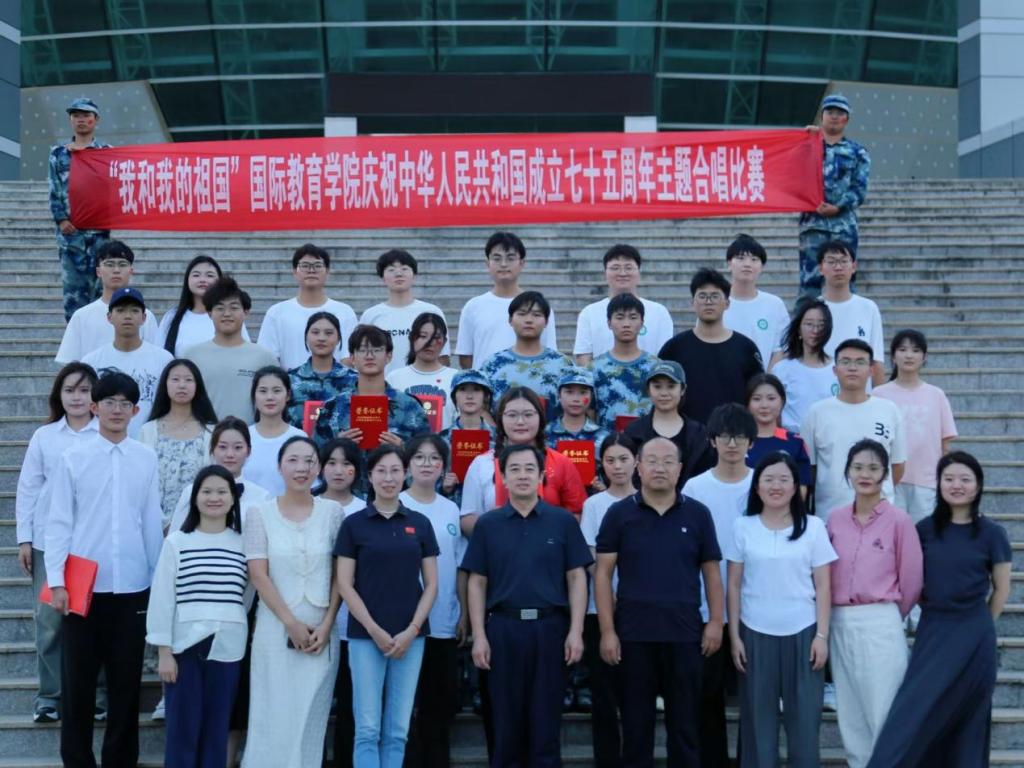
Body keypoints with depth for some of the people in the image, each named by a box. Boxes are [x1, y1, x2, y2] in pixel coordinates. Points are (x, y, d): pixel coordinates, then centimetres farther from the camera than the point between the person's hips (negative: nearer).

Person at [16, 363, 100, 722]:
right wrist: (24, 539, 4)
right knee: (49, 620, 3)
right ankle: (50, 696, 14)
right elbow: (28, 489, 8)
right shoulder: (43, 436, 5)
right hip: (49, 542, 2)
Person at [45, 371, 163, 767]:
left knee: (126, 680, 10)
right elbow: (59, 523, -2)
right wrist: (56, 580, -8)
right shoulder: (73, 458, -2)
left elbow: (152, 522, 5)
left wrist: (159, 578, 7)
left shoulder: (146, 459, 2)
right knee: (77, 680, 6)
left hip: (132, 586, 1)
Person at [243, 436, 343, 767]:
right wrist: (291, 623, -10)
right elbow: (258, 575, -5)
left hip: (320, 630, 1)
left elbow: (339, 575, 3)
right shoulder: (260, 514, 0)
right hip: (276, 629, -1)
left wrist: (326, 625, -6)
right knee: (274, 716, 1)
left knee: (312, 717, 5)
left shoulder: (332, 512, 4)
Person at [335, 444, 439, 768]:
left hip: (411, 636, 2)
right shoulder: (354, 523, 0)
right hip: (365, 635, -2)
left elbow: (431, 584, 6)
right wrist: (375, 630, -10)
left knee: (397, 729, 7)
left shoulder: (420, 524, 7)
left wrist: (412, 630, -6)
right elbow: (345, 585, -3)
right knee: (368, 728, -2)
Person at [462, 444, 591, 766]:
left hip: (550, 626, 0)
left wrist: (576, 631, -5)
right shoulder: (487, 524, 6)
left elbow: (576, 578, 3)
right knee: (505, 720, 7)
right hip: (503, 627, 1)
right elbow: (477, 583, 5)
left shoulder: (563, 521, 4)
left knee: (546, 719, 4)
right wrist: (479, 636, -2)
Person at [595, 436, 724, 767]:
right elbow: (602, 573, 0)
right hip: (633, 632, -1)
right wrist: (607, 630, -5)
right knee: (636, 721, 7)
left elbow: (711, 572, 9)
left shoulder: (698, 514, 5)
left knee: (685, 721, 7)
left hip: (685, 631, 1)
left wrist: (716, 621, -1)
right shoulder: (619, 513, 1)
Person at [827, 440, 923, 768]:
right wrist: (838, 615, 10)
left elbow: (911, 579, -2)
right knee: (850, 713, 11)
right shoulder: (835, 520, 6)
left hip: (881, 625, -5)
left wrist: (890, 614, 9)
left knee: (882, 711, -1)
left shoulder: (898, 520, -7)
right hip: (839, 624, 5)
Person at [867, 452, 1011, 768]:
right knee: (924, 715, 3)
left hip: (971, 636, -2)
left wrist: (978, 626, 8)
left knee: (965, 717, 1)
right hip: (931, 630, 3)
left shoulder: (992, 533, -5)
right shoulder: (925, 529, 2)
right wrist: (934, 609, 3)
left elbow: (1001, 589, 4)